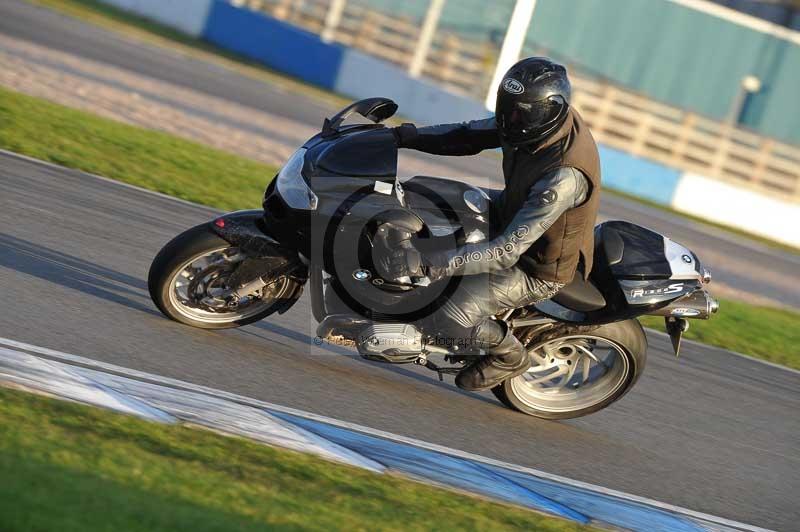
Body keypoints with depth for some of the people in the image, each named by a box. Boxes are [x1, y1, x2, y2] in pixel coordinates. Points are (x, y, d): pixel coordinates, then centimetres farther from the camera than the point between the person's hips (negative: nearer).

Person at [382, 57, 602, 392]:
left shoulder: (565, 176, -40)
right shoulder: (539, 118, -16)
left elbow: (508, 250, -40)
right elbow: (467, 136, -1)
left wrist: (430, 264, -45)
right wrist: (406, 136, -16)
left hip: (536, 269, -9)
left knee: (445, 317, -23)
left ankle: (510, 355, 6)